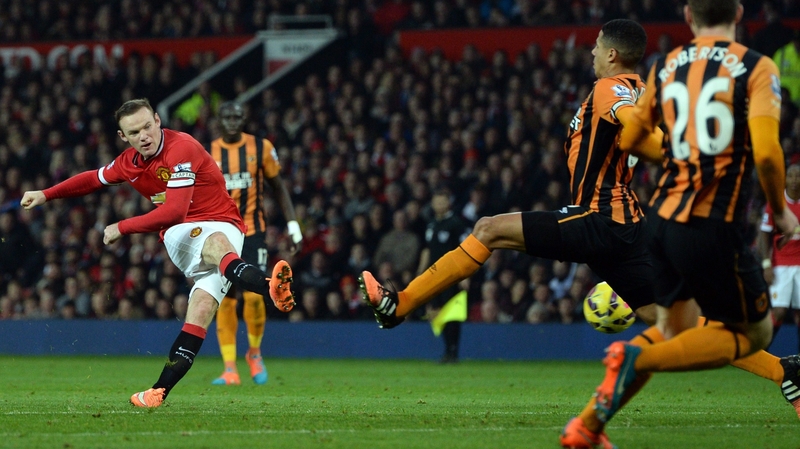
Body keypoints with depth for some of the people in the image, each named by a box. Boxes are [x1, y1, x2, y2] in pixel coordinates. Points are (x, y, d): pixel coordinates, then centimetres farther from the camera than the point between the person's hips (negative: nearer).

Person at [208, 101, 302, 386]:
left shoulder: (260, 148, 2)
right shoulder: (207, 154, 3)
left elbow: (278, 186, 9)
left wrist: (292, 223, 3)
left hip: (252, 232, -1)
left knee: (254, 295, -12)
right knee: (225, 300, -2)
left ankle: (255, 352, 14)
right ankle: (230, 369, 3)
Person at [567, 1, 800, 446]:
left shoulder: (665, 67, 10)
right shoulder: (756, 68, -5)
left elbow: (627, 141, 17)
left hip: (662, 220, 6)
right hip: (714, 227, -6)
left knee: (674, 329, 23)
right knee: (754, 334, 10)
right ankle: (637, 358, -11)